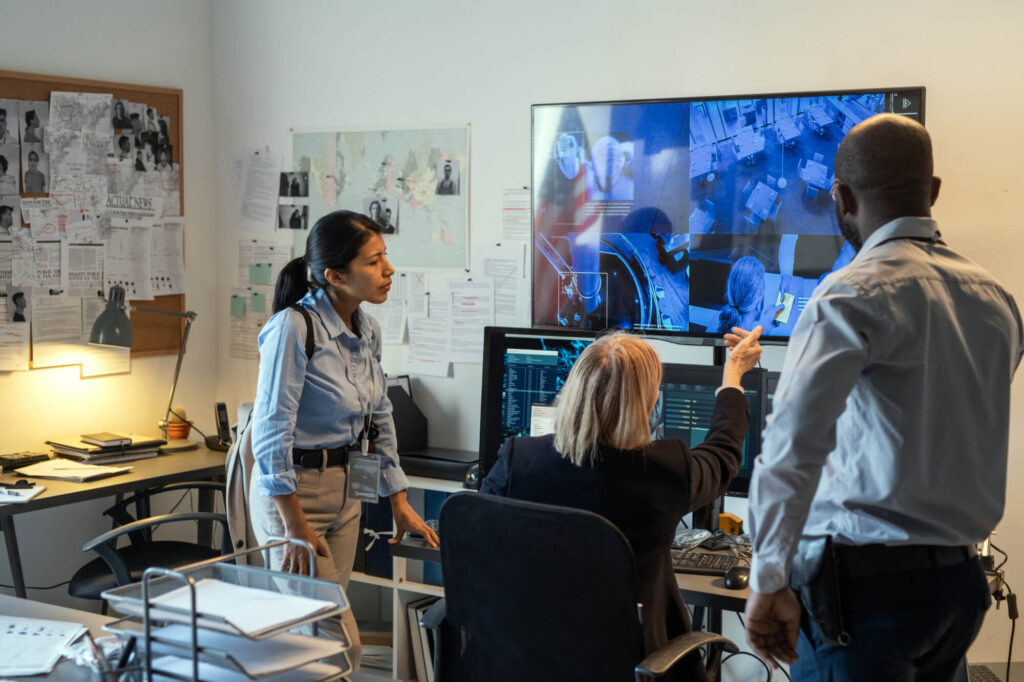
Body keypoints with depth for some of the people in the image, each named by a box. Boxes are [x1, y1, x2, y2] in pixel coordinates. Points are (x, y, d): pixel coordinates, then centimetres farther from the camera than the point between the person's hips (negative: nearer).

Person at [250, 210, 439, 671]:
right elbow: (271, 431, -20)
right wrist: (294, 525, -18)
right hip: (293, 490, -8)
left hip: (343, 490, 8)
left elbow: (379, 419, 14)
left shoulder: (367, 330, 5)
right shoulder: (294, 328, -19)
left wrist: (399, 503, 14)